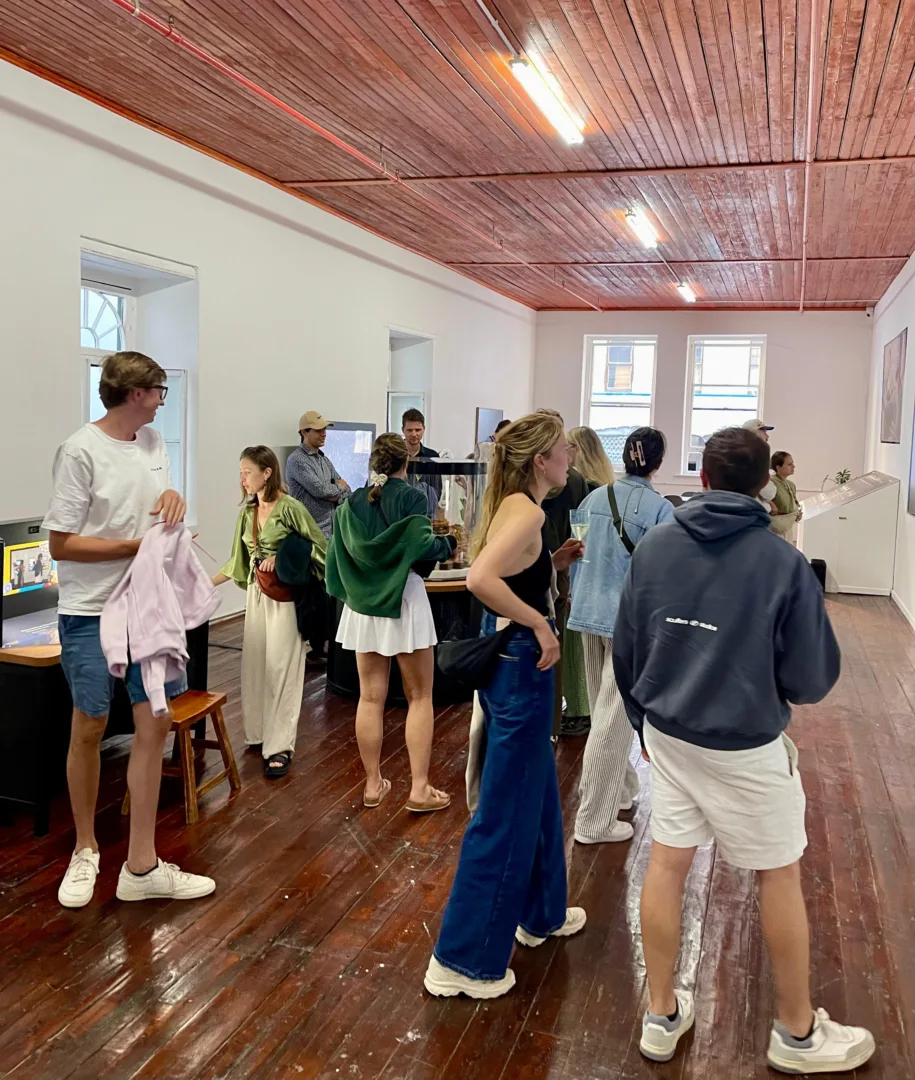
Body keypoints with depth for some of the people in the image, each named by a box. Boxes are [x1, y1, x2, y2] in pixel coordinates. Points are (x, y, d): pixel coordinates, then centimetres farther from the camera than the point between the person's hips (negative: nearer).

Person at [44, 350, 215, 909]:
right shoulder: (81, 450, -13)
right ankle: (86, 850, 29)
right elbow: (61, 544, -13)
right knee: (90, 728, 6)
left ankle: (142, 866, 14)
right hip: (91, 612, -6)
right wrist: (140, 545, -16)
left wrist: (173, 497, -4)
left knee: (155, 723, 4)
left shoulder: (153, 441, 8)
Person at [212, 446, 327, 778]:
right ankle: (259, 733, 23)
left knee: (280, 668, -5)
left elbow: (320, 547, -7)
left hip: (284, 594, -6)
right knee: (254, 664, 9)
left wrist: (282, 558, -15)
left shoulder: (290, 508, -11)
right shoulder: (247, 513, 9)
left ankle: (280, 746, 0)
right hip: (256, 593, 7)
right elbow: (239, 561, 14)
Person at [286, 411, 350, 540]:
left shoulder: (325, 460, 16)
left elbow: (346, 490, 15)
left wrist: (336, 496, -7)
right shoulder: (297, 460, -10)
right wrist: (340, 487, 0)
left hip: (332, 530, 7)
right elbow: (320, 489, -19)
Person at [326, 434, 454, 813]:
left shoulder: (352, 502, 5)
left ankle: (373, 784, 17)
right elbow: (422, 549, -17)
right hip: (403, 601, -4)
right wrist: (450, 543, 2)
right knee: (419, 697, 6)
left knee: (370, 697, 10)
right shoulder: (411, 497, -8)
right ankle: (420, 789, 5)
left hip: (363, 604, 4)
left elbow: (340, 552, 3)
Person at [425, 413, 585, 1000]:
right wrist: (540, 623, -26)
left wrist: (555, 561, 8)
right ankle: (463, 960, 12)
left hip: (505, 657, 10)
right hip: (518, 664, -10)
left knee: (538, 792, 24)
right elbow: (481, 578, -35)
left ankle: (541, 913, 44)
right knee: (506, 813, 0)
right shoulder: (528, 512, -19)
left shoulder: (513, 506, 9)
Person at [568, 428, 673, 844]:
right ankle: (594, 821, 7)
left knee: (603, 712, 21)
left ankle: (620, 789, 39)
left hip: (590, 613, 6)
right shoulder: (661, 509, -12)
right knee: (614, 720, 0)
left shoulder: (594, 497, 5)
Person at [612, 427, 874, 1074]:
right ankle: (798, 1033, 31)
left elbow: (626, 652, 5)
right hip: (746, 747, -4)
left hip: (667, 736, 4)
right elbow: (814, 677, -10)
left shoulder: (653, 547, -5)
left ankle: (662, 1017, 28)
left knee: (667, 864, 14)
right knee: (781, 877, 14)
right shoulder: (784, 563, -17)